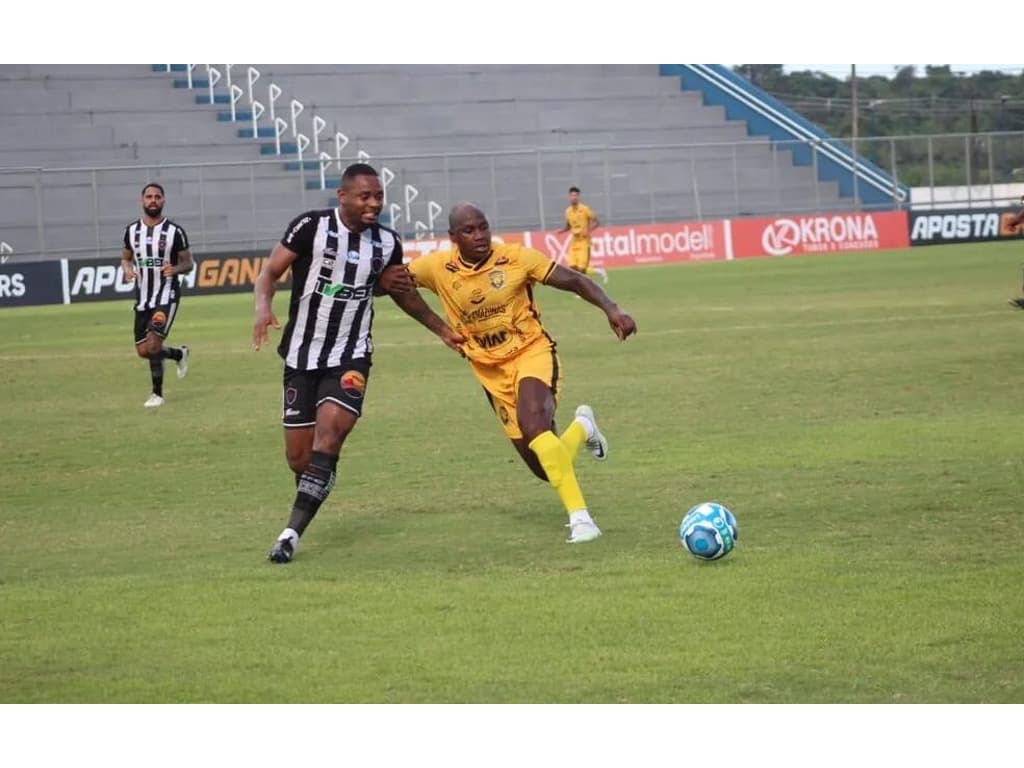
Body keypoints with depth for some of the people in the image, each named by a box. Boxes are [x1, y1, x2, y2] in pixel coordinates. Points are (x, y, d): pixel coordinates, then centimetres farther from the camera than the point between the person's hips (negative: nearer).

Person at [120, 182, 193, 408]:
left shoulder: (175, 231, -7)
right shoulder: (132, 230, 5)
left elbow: (189, 263, 0)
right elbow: (125, 258, 17)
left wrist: (176, 269, -22)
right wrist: (127, 269, -6)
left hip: (166, 296, -5)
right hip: (142, 298, 5)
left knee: (153, 345, -18)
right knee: (143, 351, 7)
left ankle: (157, 393, -1)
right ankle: (179, 354, 37)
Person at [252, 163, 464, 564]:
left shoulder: (388, 243, 3)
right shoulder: (311, 226, -10)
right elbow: (270, 272, -9)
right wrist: (263, 307, -30)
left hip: (350, 357, 1)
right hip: (302, 355, -1)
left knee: (330, 431, -22)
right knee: (298, 454, 2)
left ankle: (292, 532, -23)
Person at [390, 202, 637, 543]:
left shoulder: (515, 257, -15)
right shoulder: (438, 267, -11)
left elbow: (573, 279, -12)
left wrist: (611, 308, -27)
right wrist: (437, 326, 1)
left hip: (531, 351, -3)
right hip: (490, 369, 3)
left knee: (532, 422, -35)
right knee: (545, 467, 4)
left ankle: (579, 517, -29)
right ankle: (582, 427, 40)